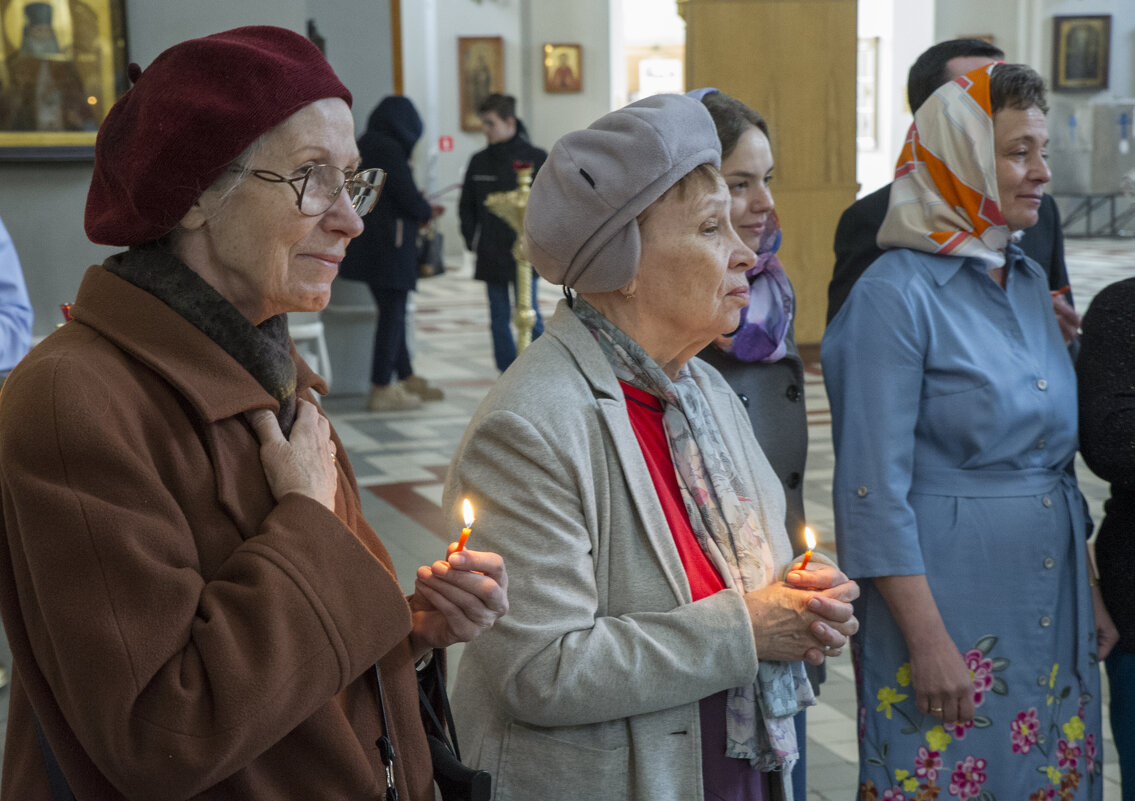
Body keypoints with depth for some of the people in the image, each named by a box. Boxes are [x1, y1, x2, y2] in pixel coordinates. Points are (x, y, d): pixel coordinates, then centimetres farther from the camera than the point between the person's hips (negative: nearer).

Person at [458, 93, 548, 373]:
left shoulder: (536, 158, -3)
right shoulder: (479, 161, 9)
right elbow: (466, 205, 17)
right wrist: (471, 237, 6)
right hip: (490, 257, 4)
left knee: (529, 318, -2)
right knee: (499, 320, 7)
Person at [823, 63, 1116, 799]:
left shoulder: (1030, 283, 9)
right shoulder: (897, 295, -14)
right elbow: (874, 490, -17)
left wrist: (1091, 591, 12)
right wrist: (927, 641, -18)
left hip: (1051, 600, 7)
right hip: (948, 598, -7)